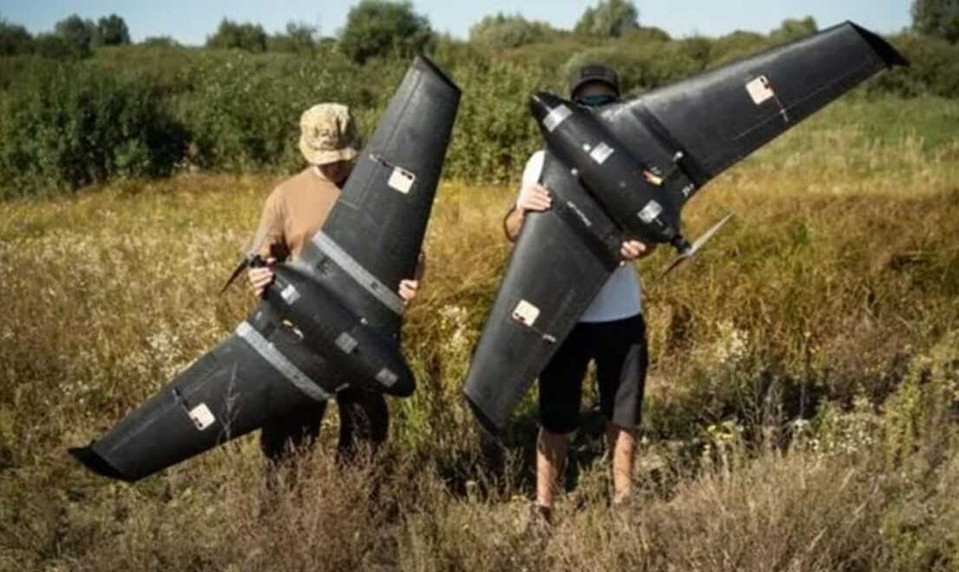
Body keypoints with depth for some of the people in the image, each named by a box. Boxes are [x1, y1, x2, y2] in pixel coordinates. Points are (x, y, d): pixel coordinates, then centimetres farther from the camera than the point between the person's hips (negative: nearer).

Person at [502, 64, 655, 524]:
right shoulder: (544, 162, -2)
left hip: (620, 313, 2)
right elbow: (512, 234, -4)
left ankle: (623, 502, 32)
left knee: (624, 415, 14)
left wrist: (640, 245, -19)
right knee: (556, 417, 5)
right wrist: (523, 209, -27)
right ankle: (543, 507, 17)